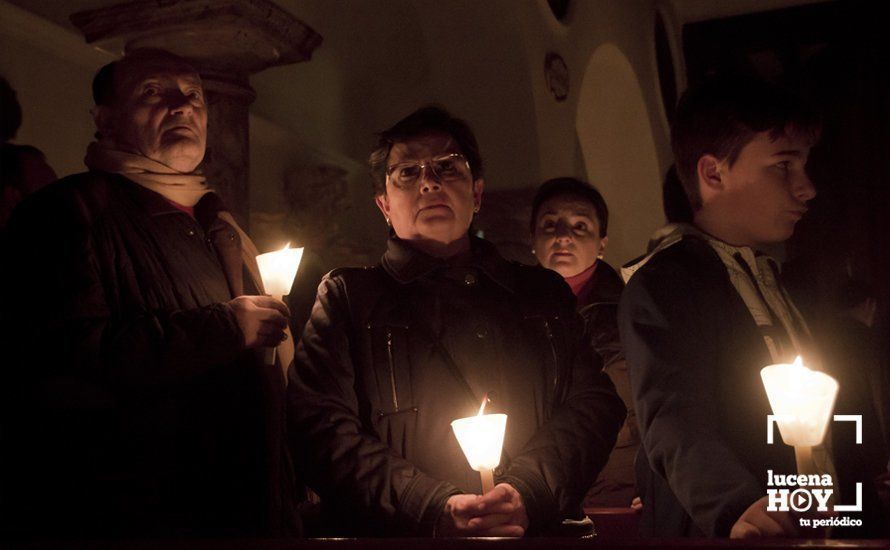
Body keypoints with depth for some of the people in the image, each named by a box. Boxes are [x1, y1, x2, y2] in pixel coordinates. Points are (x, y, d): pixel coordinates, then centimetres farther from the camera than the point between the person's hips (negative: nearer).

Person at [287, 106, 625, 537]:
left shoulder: (542, 293, 19)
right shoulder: (346, 296, 12)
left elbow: (594, 404, 10)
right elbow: (321, 427, 0)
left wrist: (525, 492, -8)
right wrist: (434, 509, -12)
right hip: (399, 534, -2)